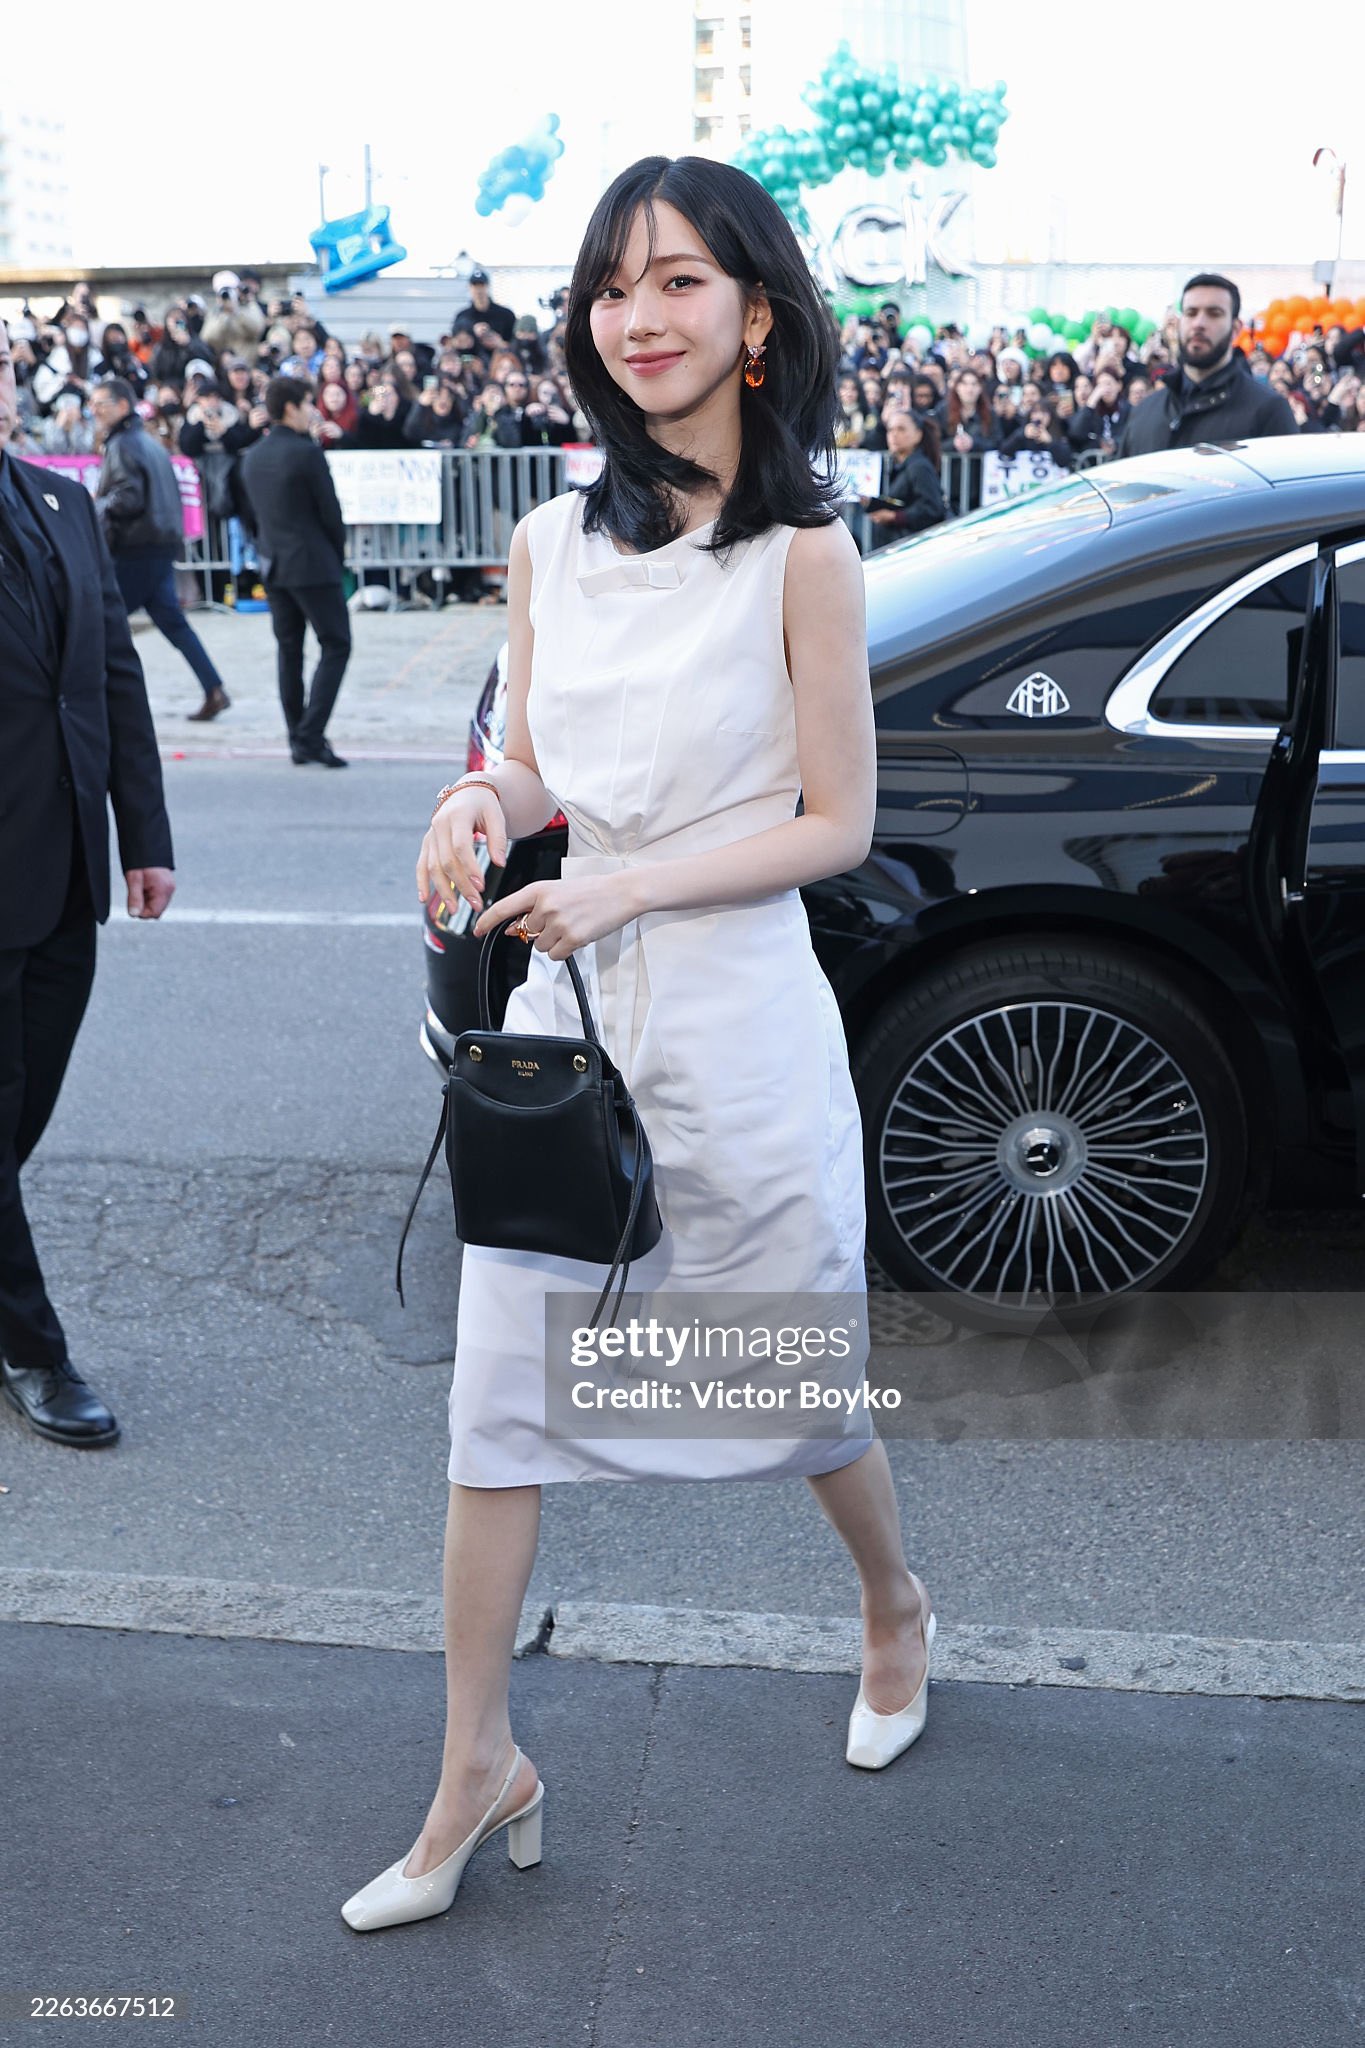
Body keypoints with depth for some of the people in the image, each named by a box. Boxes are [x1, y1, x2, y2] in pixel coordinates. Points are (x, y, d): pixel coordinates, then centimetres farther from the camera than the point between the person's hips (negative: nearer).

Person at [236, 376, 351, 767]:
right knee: (335, 646, -2)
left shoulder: (251, 457, 10)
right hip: (313, 565, -7)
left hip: (273, 564, 7)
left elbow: (248, 515, 15)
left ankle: (298, 739, 13)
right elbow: (330, 510, -9)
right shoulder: (307, 452, -12)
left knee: (288, 650, 12)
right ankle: (310, 736, -11)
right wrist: (338, 555, 5)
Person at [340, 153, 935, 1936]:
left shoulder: (801, 548, -9)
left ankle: (896, 1610, 46)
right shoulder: (550, 542, 5)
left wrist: (627, 886, -18)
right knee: (498, 1400, 6)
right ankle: (478, 1771, 22)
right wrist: (485, 803, -9)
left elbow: (839, 823, -8)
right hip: (559, 1010, 4)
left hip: (736, 1016, -4)